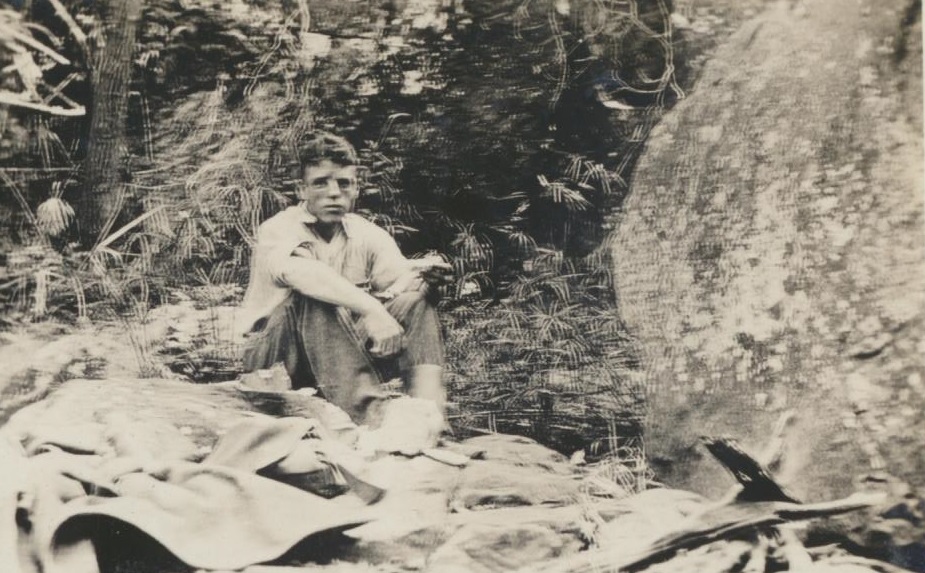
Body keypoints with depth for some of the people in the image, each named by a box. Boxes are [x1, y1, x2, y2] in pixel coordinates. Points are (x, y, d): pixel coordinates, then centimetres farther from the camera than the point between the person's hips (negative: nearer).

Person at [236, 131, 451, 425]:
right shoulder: (278, 230, -13)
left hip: (347, 351, 5)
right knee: (313, 295, -34)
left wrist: (418, 271, -39)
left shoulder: (368, 235, 2)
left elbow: (398, 277, -14)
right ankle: (369, 417, -46)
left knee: (414, 298, -14)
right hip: (273, 354, -5)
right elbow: (300, 272, -37)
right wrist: (371, 308, -48)